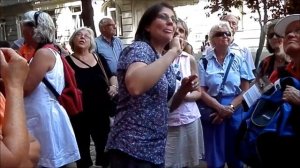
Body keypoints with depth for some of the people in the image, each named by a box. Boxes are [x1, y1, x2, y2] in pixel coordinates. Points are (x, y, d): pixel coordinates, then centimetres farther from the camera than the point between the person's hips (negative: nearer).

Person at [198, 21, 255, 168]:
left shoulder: (239, 60, 5)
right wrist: (220, 108, -16)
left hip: (236, 111, 1)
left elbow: (245, 89, 1)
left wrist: (230, 108, -11)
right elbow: (201, 91, -4)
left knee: (236, 156, 10)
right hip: (213, 112, -1)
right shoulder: (204, 62, 1)